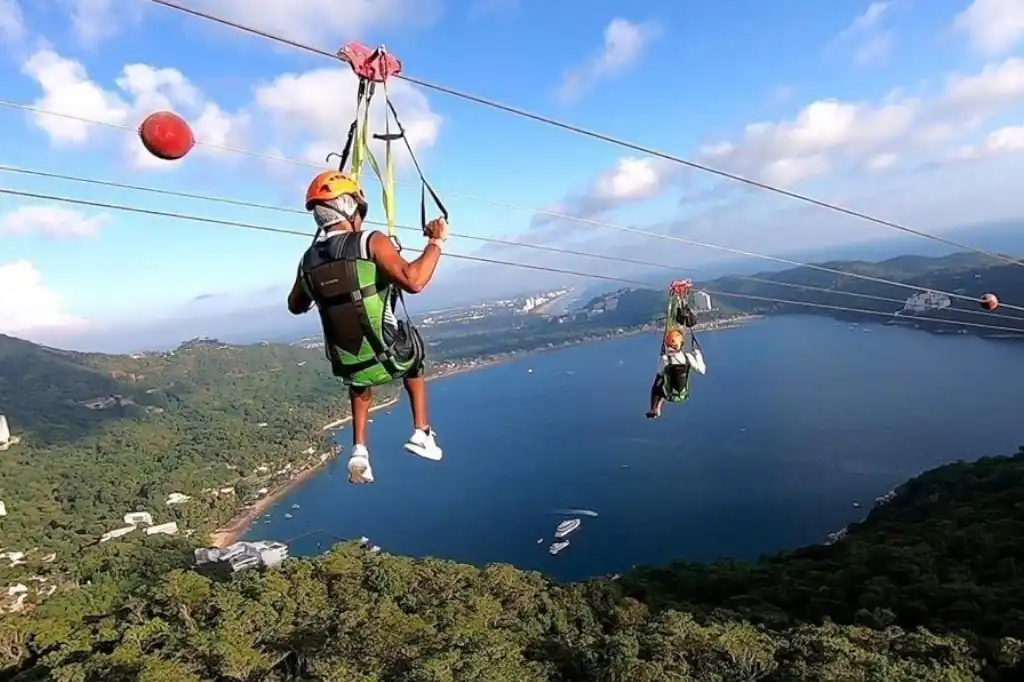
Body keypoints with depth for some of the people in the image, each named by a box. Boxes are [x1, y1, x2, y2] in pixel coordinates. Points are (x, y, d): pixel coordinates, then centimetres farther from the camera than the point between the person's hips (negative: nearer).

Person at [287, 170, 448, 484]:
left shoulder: (308, 260, 1)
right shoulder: (372, 242, -16)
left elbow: (296, 307, 19)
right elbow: (413, 281, -31)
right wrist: (436, 241, -18)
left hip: (348, 367, 4)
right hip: (389, 358, -4)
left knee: (360, 383, 40)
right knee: (414, 352, 33)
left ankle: (359, 451, 25)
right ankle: (422, 433, 28)